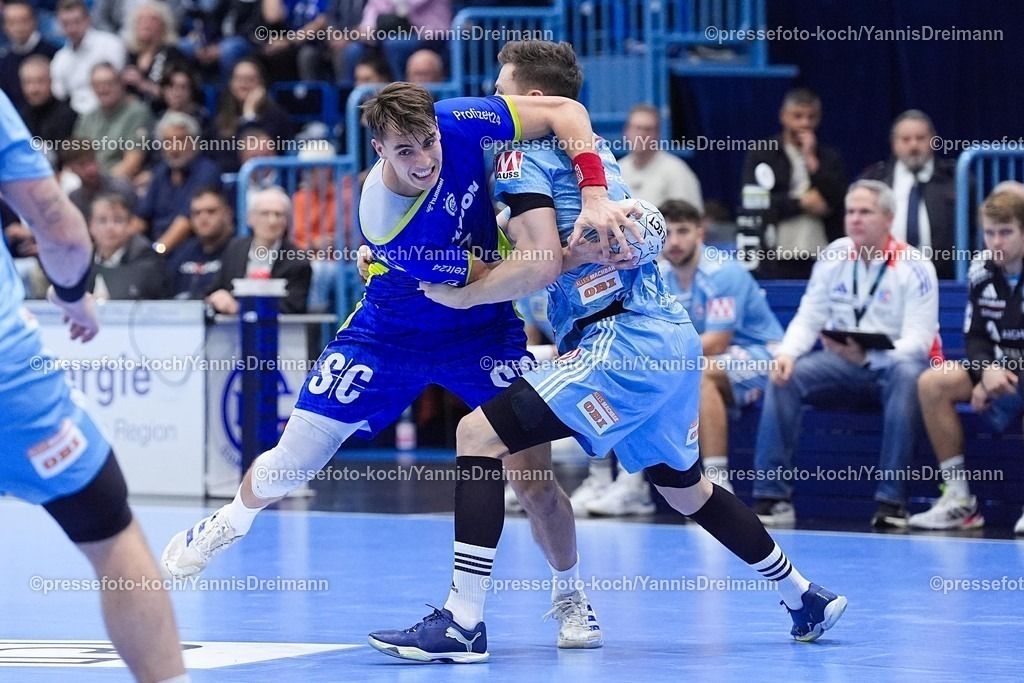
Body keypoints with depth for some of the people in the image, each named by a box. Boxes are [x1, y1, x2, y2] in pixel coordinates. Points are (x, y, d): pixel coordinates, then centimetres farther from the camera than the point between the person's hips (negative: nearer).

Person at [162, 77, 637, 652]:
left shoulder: (457, 123, -26)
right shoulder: (387, 224, -35)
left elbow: (566, 111, -22)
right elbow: (496, 278, -28)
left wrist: (594, 197, -34)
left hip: (482, 331, 2)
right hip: (391, 335, -2)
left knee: (533, 475, -10)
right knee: (290, 464, 3)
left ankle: (570, 596, 17)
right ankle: (232, 522, 39)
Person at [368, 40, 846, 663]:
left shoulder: (523, 155, -5)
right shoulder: (592, 150, 21)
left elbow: (541, 266, -16)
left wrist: (459, 294, -4)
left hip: (624, 342, -10)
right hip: (674, 336, 10)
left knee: (481, 434, -13)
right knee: (682, 484, 27)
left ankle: (463, 623, -19)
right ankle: (807, 598, 36)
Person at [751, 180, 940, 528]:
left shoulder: (914, 267, -10)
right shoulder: (834, 257, 3)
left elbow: (918, 341, -17)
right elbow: (809, 317, 3)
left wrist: (867, 356, -34)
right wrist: (787, 352, -19)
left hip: (894, 363, -4)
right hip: (842, 363, 4)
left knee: (907, 375, -38)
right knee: (785, 374, -22)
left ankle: (891, 500, -38)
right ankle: (772, 496, -24)